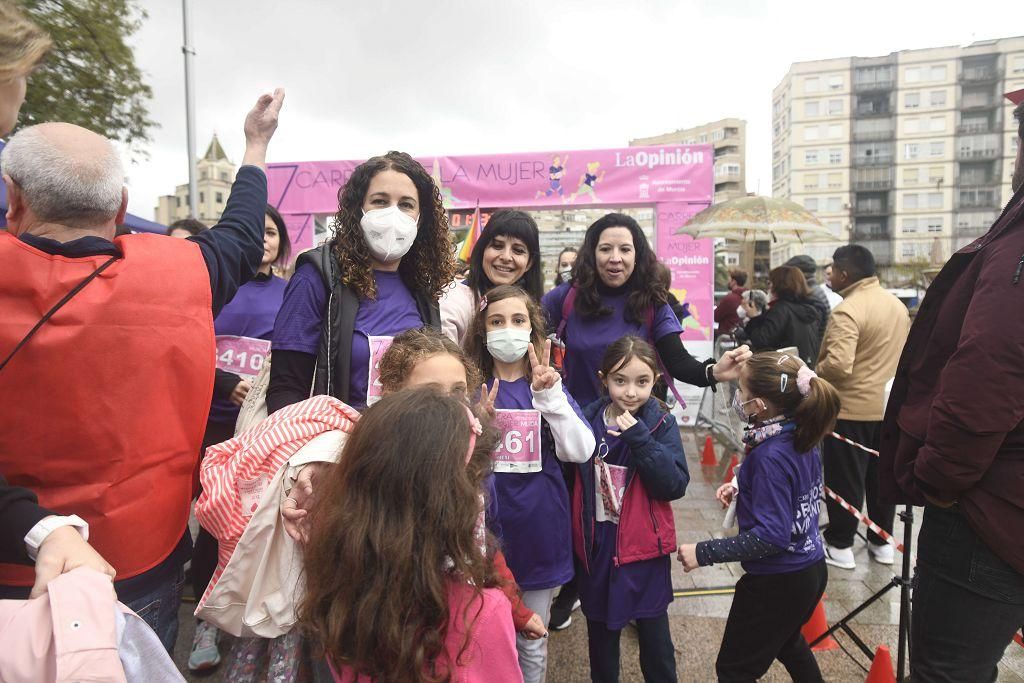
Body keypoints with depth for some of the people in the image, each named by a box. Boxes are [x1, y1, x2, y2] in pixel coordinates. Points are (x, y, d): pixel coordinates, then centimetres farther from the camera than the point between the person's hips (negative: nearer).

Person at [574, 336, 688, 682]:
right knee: (600, 633, 21)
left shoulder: (662, 424, -10)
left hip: (644, 548, -2)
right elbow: (568, 477, 4)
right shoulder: (587, 420, -5)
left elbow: (675, 486, -20)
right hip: (595, 545, 2)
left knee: (654, 636, 13)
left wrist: (639, 437, -27)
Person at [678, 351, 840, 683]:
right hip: (810, 570, 9)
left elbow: (771, 536, -31)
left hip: (777, 583, -9)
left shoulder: (771, 456, -30)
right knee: (786, 640, 36)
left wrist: (704, 553, -27)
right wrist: (742, 488, 3)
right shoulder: (801, 437, -4)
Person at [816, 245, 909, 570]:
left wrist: (813, 373, -11)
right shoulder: (898, 305, 7)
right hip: (888, 405, 8)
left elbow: (838, 365, -30)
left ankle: (840, 545, 15)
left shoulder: (848, 310, -21)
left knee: (845, 479, 4)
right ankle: (882, 541, 29)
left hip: (850, 408, -8)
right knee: (882, 476, 17)